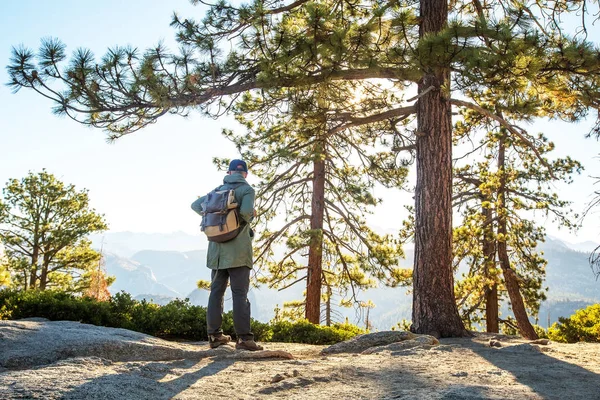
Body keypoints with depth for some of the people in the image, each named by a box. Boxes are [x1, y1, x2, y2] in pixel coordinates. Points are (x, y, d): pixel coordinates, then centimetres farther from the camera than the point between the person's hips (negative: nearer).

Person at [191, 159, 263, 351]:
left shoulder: (218, 190, 13)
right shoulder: (247, 190, -4)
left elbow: (196, 205, 14)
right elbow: (246, 212, -20)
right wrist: (248, 219, 1)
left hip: (217, 250, 5)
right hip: (238, 250, -5)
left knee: (216, 291, 11)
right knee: (240, 294, -5)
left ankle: (215, 335, 13)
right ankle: (244, 337, -7)